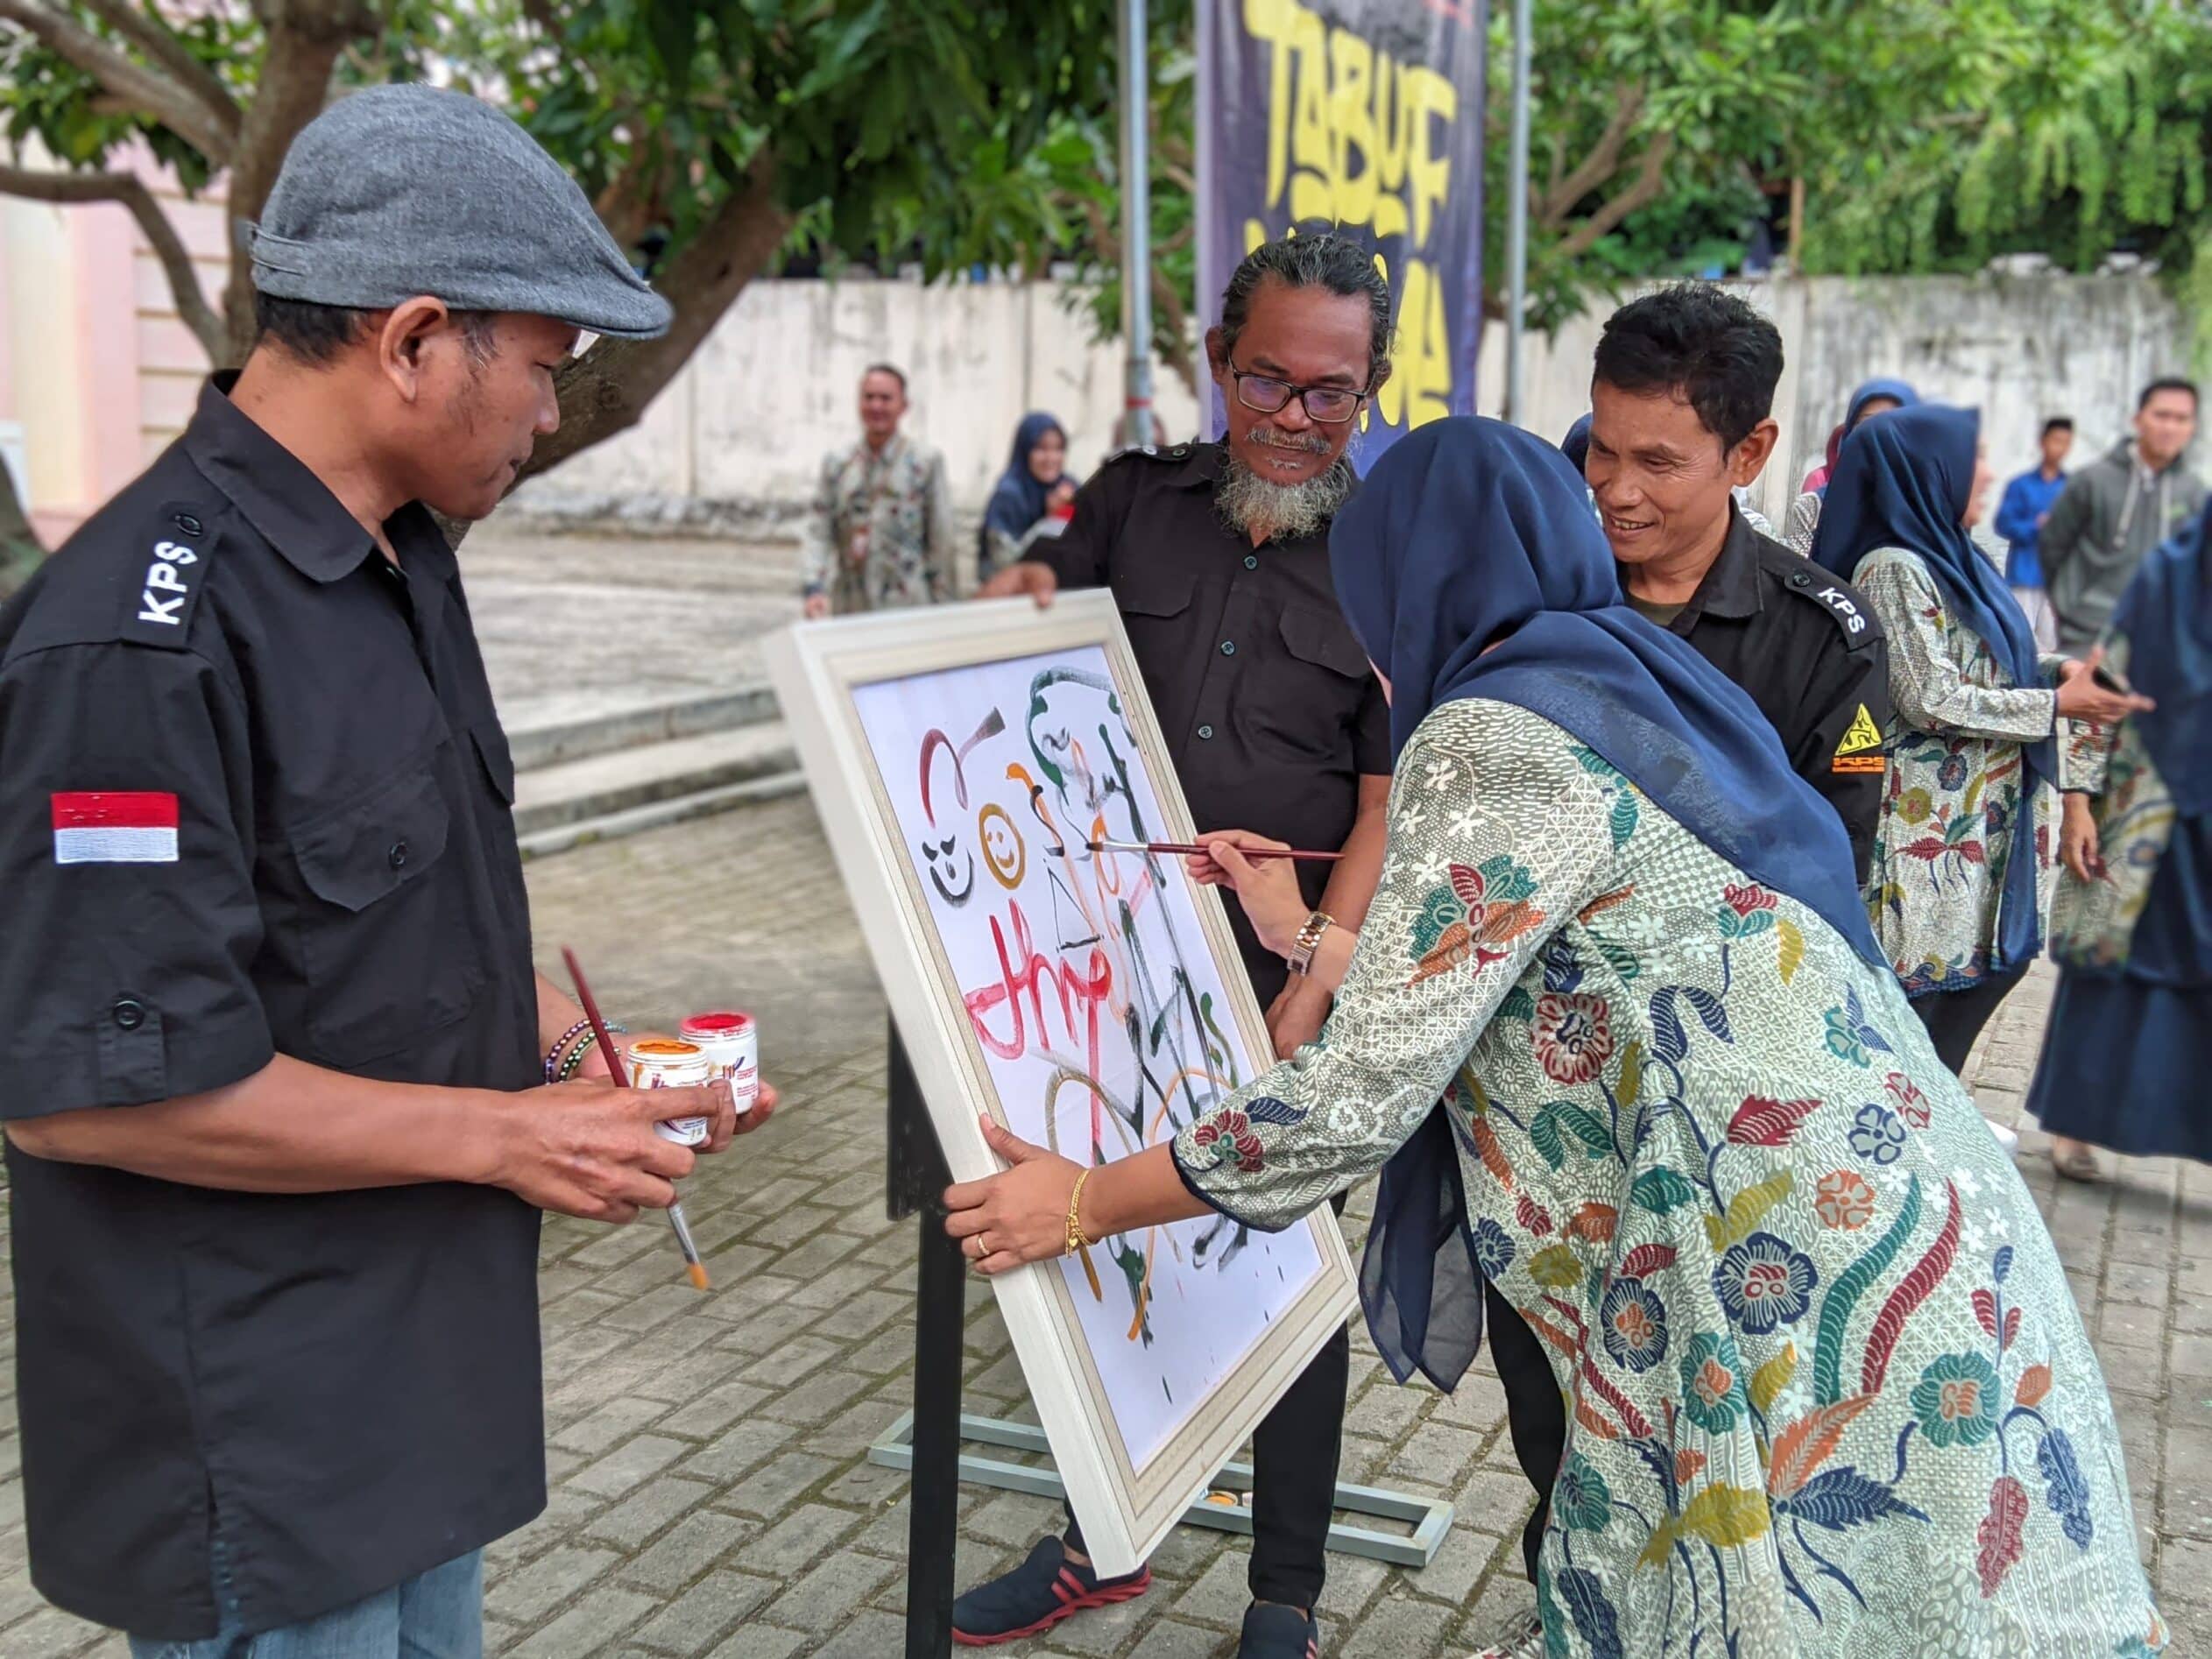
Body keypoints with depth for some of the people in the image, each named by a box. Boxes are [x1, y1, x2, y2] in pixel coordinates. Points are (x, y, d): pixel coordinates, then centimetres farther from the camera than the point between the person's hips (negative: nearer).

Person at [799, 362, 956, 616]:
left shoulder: (927, 462, 0)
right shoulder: (836, 463, 10)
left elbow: (941, 543, -1)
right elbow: (817, 535, 5)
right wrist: (813, 589, -11)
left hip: (907, 613, -3)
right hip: (846, 613, 3)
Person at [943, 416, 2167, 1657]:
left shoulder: (1489, 741, -13)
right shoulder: (1629, 701, 14)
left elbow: (1367, 1095, -15)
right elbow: (1471, 1001, 21)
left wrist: (1083, 1205, -4)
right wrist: (1300, 934, 33)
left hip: (1807, 1310, -8)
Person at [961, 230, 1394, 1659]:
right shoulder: (1135, 501, 5)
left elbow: (1387, 811, -8)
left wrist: (1308, 997, -18)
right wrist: (1016, 602, -16)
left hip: (1291, 978, -3)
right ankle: (1102, 1541, 36)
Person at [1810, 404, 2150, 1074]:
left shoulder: (1946, 556, 12)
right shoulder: (1894, 568, -17)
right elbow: (1933, 700, -20)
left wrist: (2054, 671, 3)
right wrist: (2058, 705, -14)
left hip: (1981, 815, 10)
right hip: (1927, 824, -10)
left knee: (1984, 965, 15)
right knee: (1915, 987, -3)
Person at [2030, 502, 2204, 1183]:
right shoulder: (2165, 581, -3)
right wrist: (2079, 801, -7)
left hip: (2196, 812, 1)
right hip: (2145, 811, -1)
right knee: (2112, 957, 7)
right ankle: (2074, 1122, 21)